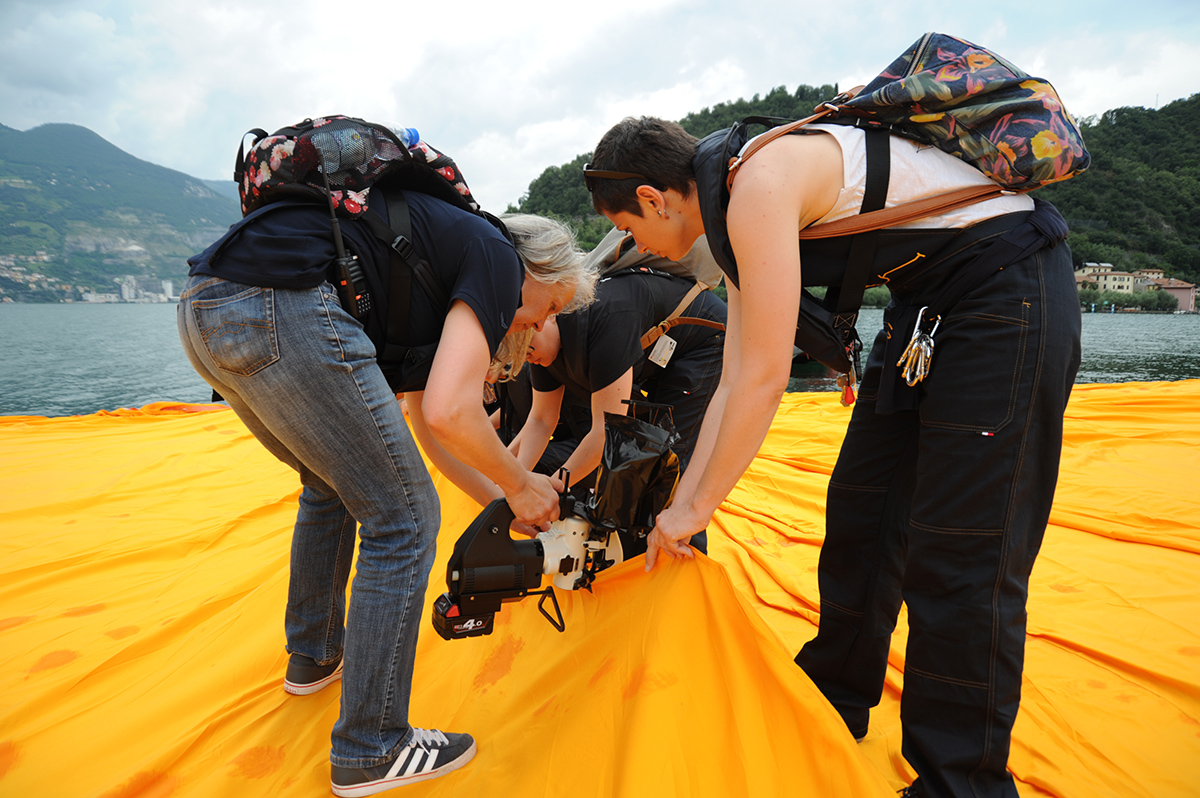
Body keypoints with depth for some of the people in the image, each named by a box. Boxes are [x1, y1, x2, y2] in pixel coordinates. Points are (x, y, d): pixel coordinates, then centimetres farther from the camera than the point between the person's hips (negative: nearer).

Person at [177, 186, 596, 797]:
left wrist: (506, 503, 38)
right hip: (281, 307, -11)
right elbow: (449, 413, -12)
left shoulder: (436, 276, 29)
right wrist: (519, 484, 6)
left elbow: (428, 418, 34)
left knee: (332, 483, 29)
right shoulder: (497, 259, 3)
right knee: (403, 519, 1)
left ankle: (313, 656, 44)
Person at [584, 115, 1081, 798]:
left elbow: (765, 381, -24)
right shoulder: (739, 215, 8)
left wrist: (698, 507, -12)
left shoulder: (759, 182, -22)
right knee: (861, 513, 13)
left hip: (1008, 287, -10)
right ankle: (835, 704, 31)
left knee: (958, 551, -8)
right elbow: (734, 384, 8)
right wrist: (681, 503, 10)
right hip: (929, 300, 10)